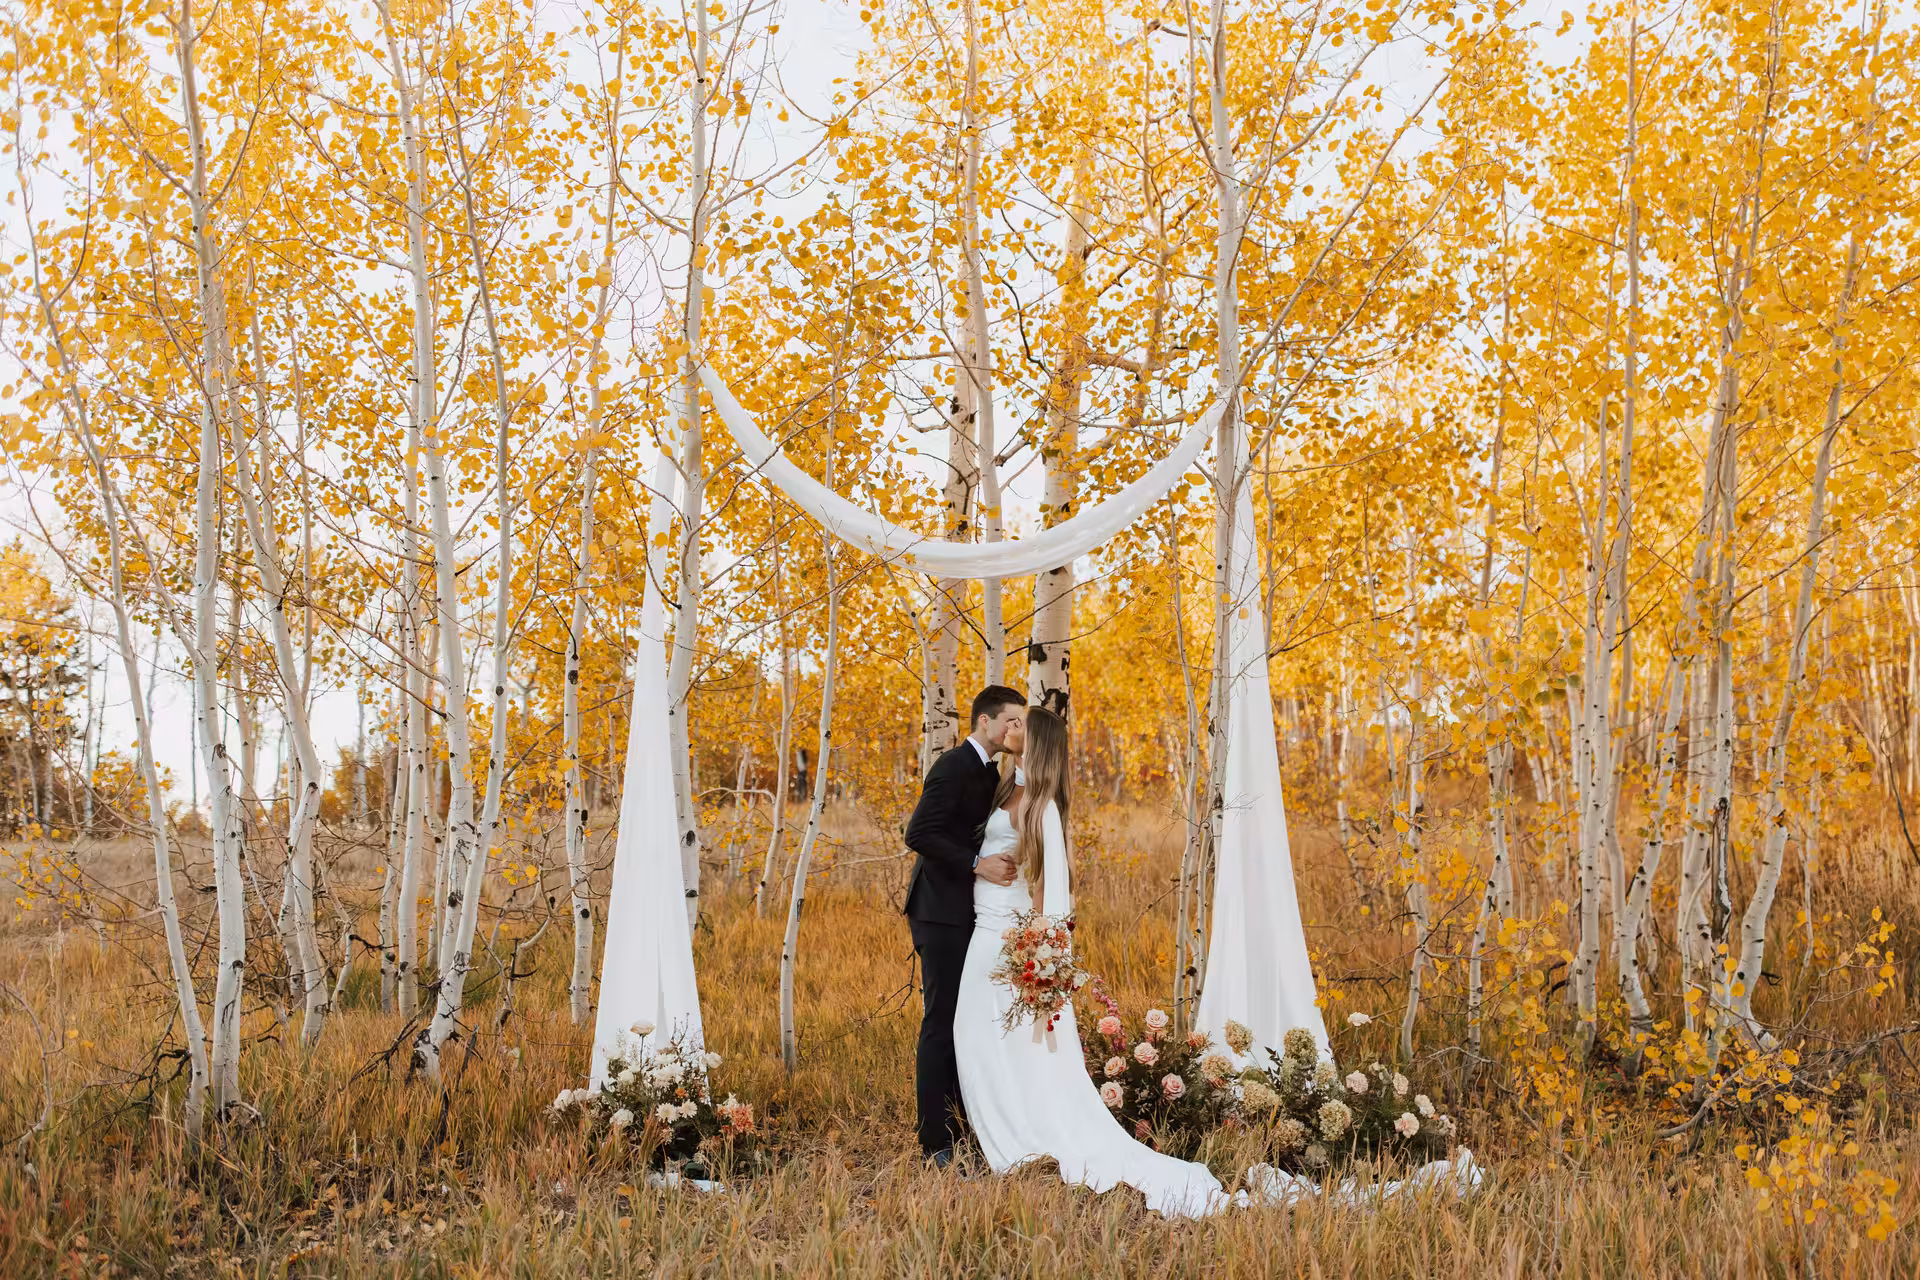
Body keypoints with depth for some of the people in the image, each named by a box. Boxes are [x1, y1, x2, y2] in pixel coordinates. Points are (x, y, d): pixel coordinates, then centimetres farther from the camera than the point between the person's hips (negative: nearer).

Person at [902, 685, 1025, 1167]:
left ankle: (957, 1131, 18)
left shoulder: (988, 772, 17)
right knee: (941, 1025, -7)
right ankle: (937, 1144, -4)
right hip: (943, 914, -9)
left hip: (967, 915, 9)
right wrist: (976, 864, -26)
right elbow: (919, 833, -22)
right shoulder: (954, 767, -13)